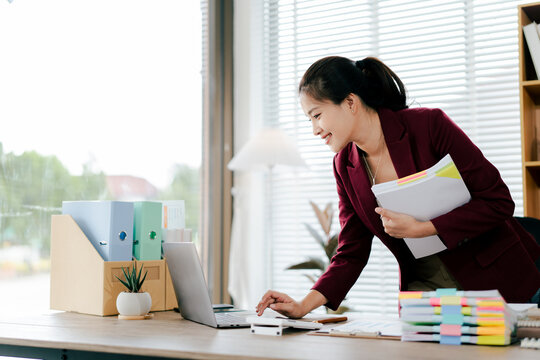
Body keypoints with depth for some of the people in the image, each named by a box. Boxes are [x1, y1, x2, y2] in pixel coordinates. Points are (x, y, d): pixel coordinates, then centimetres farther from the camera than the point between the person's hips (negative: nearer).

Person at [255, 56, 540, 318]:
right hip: (423, 291, 4)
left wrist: (419, 229, -22)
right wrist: (303, 306, -11)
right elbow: (351, 254, 3)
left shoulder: (429, 125, -15)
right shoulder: (345, 166, 1)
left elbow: (499, 202, -15)